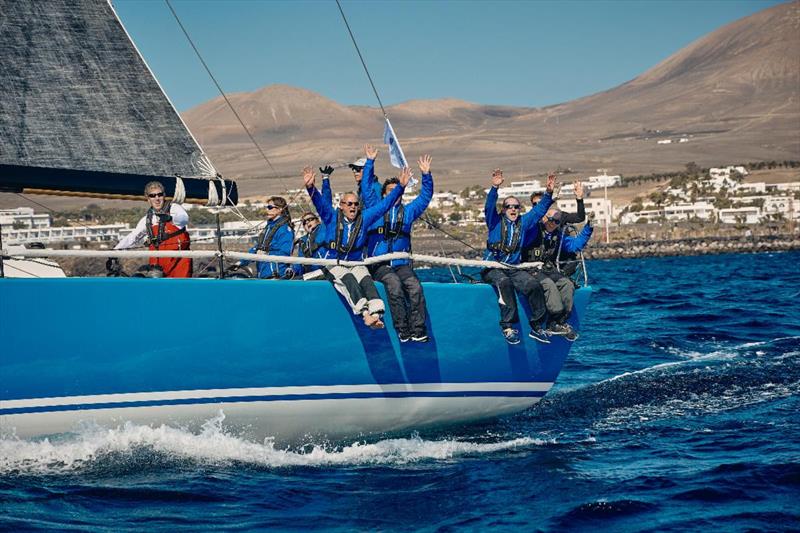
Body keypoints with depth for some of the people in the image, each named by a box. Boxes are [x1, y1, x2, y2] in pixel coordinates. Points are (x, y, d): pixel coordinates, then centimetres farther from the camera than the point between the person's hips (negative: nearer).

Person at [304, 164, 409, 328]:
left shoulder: (364, 218, 9)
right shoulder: (332, 217, 2)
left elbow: (385, 204, 7)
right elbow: (319, 202, -14)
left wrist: (401, 186, -2)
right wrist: (310, 188, -34)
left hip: (356, 264, 3)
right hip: (334, 265, -2)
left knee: (366, 280, -29)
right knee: (349, 280, -34)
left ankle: (376, 315, -52)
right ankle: (365, 313, -54)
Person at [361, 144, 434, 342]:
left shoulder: (408, 211, 20)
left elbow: (426, 196, 19)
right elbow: (366, 187, 8)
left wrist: (426, 175, 8)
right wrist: (370, 162, 4)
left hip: (402, 264, 2)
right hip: (379, 264, -2)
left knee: (415, 287, -25)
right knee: (394, 284, -31)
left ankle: (418, 330, -27)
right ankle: (402, 331, -29)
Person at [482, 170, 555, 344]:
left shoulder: (523, 222, 18)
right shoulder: (495, 221, 6)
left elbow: (539, 209, 17)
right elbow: (489, 206, -11)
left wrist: (549, 192, 4)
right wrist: (494, 187, -27)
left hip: (514, 268, 4)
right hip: (492, 268, -4)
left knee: (534, 285, -23)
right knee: (504, 283, -37)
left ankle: (536, 327, -15)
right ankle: (507, 327, -38)